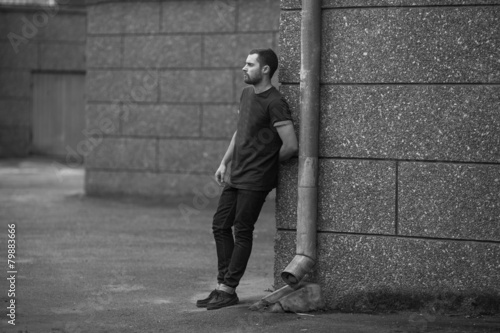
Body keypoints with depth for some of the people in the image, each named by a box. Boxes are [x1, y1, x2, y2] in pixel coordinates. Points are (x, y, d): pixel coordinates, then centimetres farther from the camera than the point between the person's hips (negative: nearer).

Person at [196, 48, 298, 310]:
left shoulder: (274, 103, -16)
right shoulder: (247, 93, 11)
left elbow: (291, 146, -20)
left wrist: (269, 162, -3)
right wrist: (224, 163, 17)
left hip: (256, 180, -9)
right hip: (236, 176, 9)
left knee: (242, 232, -3)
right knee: (220, 226, 10)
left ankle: (228, 290, 4)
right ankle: (222, 286, 16)